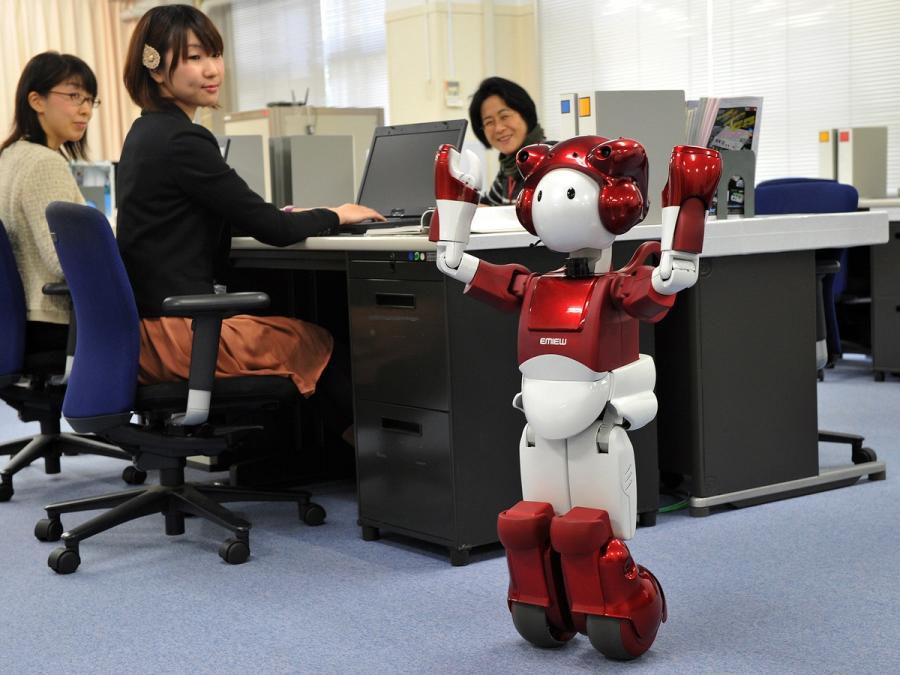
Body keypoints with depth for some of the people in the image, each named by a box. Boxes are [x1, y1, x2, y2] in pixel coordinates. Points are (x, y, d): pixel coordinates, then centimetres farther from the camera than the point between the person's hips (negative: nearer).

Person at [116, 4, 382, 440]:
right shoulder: (182, 141, -18)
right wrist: (334, 216, 3)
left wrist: (285, 215, 13)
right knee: (321, 341, 9)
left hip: (143, 324, 9)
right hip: (176, 333, -9)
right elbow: (270, 230, -14)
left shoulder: (146, 133, 12)